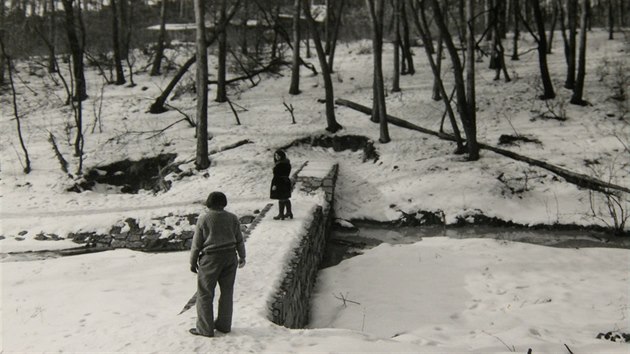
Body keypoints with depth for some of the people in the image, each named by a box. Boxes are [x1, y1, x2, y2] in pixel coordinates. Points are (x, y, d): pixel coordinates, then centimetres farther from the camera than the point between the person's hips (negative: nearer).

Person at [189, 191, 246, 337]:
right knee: (227, 292, 14)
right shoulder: (232, 218, 2)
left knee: (205, 294, 5)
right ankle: (224, 325, 22)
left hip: (210, 259, -4)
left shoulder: (203, 219, -9)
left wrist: (193, 262, 5)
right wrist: (242, 257, 23)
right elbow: (239, 240, 9)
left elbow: (196, 243, -6)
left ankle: (205, 328, 8)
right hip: (230, 258, 4)